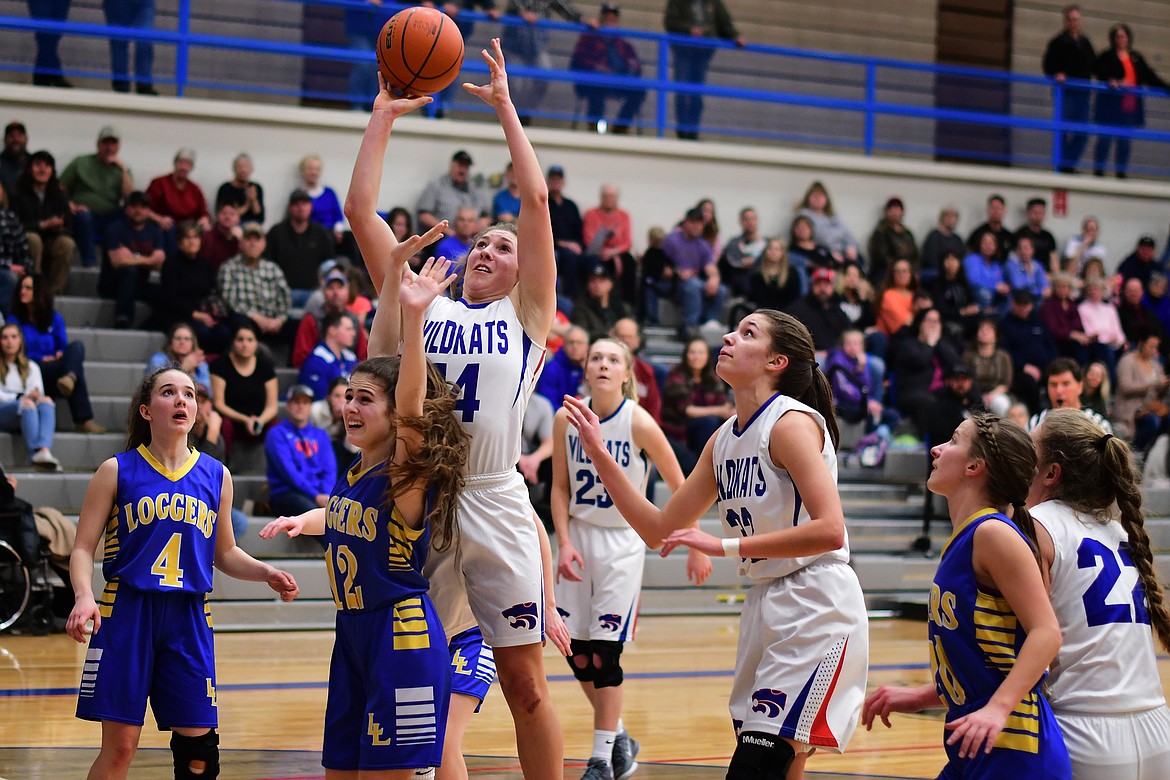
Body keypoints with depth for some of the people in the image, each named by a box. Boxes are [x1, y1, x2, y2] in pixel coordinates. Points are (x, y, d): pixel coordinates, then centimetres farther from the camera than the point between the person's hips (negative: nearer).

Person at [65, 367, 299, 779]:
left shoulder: (216, 475, 9)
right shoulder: (117, 471, 0)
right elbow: (83, 548, -1)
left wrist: (266, 573, 1)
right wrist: (84, 596, -20)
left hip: (188, 619, 3)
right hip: (126, 611, -3)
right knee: (119, 746, -2)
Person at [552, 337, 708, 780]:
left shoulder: (639, 423, -14)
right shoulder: (566, 419, -4)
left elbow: (679, 487, -7)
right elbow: (560, 488, 5)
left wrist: (697, 548, -5)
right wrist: (564, 543, -7)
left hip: (623, 541, -4)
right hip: (579, 536, 4)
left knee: (604, 651, -8)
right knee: (577, 652, 4)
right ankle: (618, 738, 26)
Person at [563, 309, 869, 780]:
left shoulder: (792, 422, -13)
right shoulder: (725, 439, 12)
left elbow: (829, 530, -25)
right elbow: (660, 529, 15)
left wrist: (726, 545, -24)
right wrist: (599, 455, 9)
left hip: (816, 607, -8)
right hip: (766, 604, 8)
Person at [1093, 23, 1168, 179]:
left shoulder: (1136, 58, 17)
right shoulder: (1106, 57, 2)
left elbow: (1150, 77, 17)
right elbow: (1100, 72, -15)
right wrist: (1110, 81, -34)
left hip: (1130, 106, 5)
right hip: (1111, 105, -5)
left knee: (1124, 141, 6)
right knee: (1105, 138, -2)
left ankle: (1121, 172, 10)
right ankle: (1098, 170, 2)